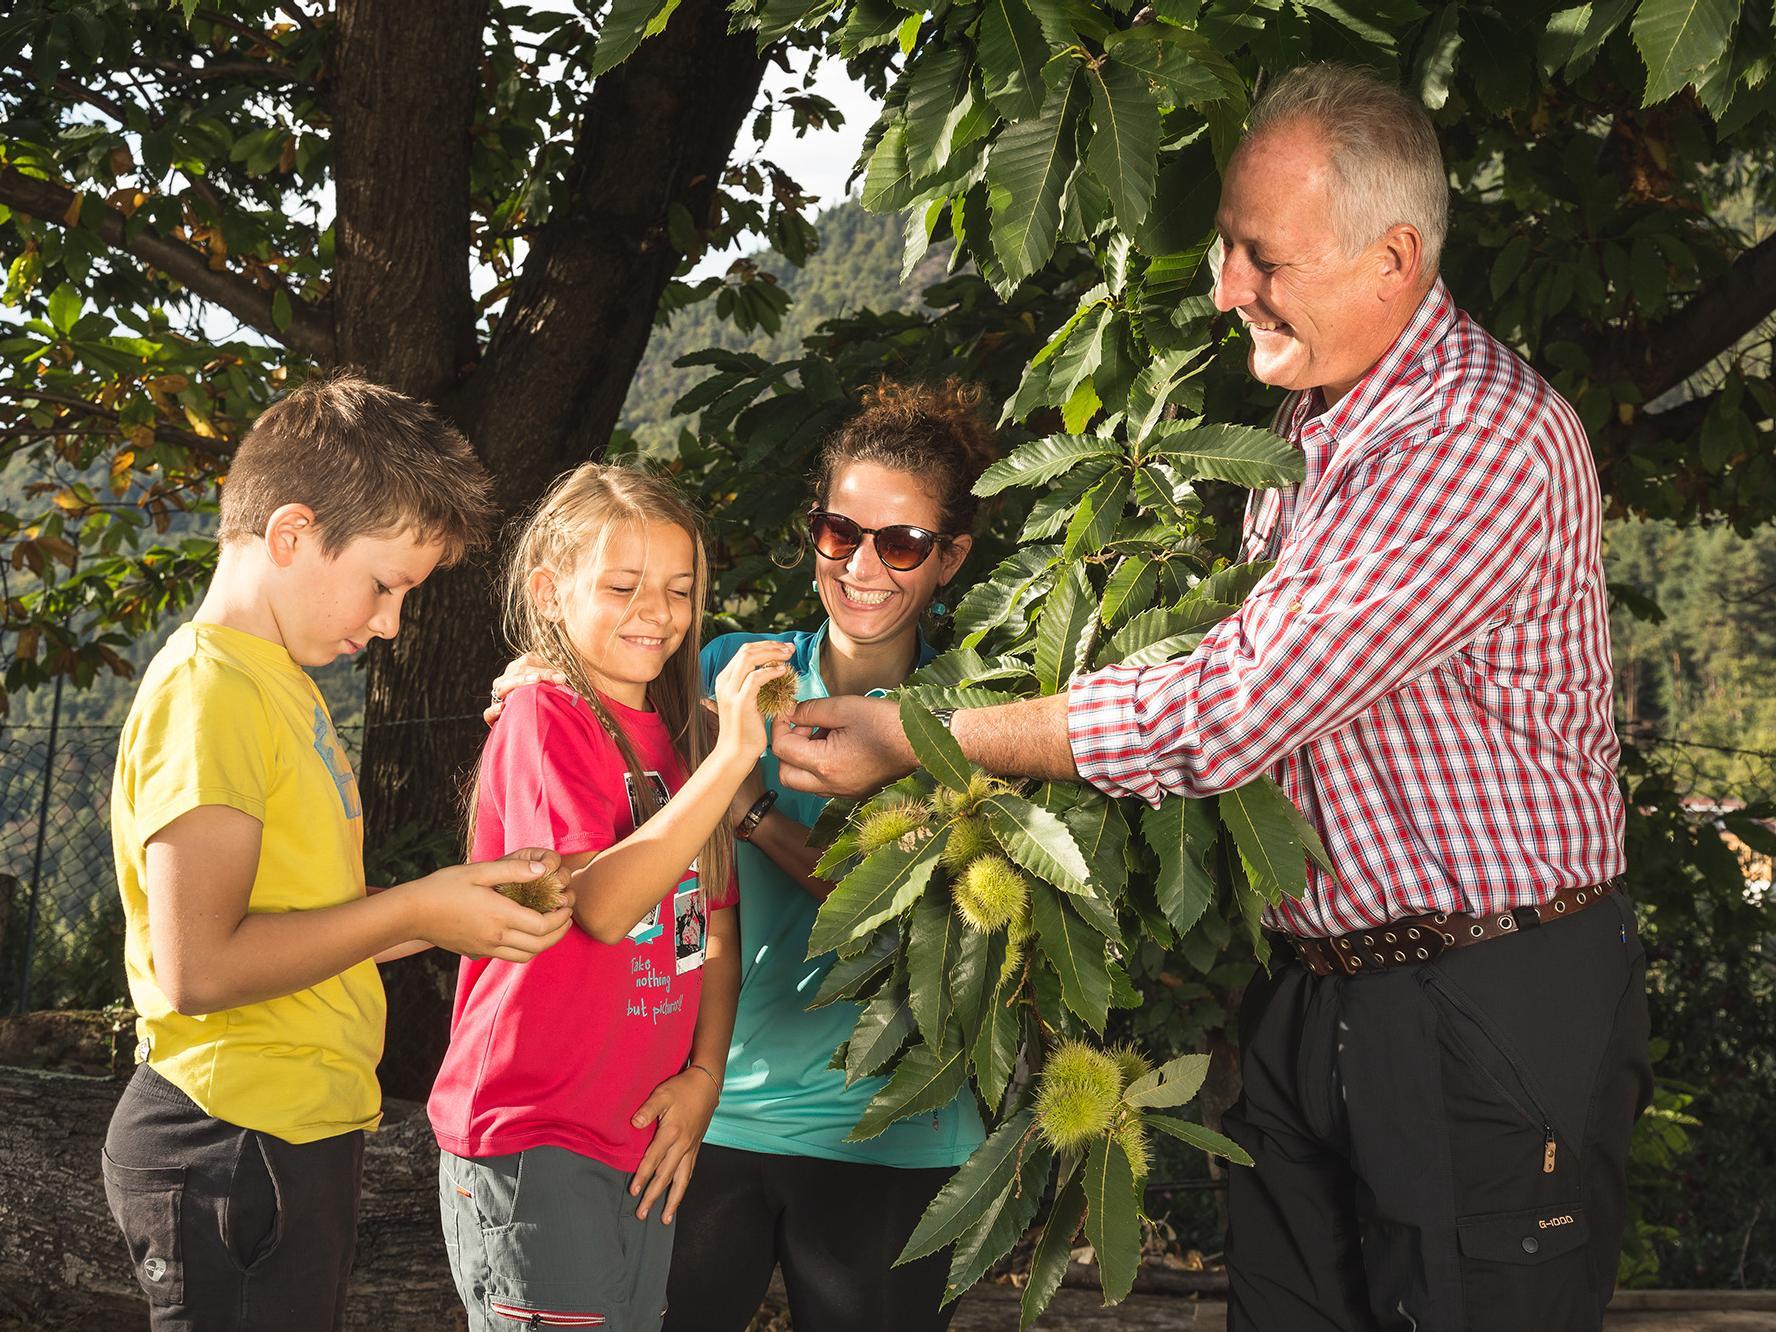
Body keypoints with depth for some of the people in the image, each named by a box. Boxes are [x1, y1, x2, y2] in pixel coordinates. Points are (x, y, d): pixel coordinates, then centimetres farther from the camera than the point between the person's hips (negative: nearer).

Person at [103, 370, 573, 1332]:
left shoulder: (278, 684, 15)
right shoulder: (207, 691, -14)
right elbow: (198, 968, -22)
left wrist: (459, 908, 4)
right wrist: (413, 910, -14)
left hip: (297, 1135, 10)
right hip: (236, 1145, -10)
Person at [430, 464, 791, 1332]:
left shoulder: (679, 737, 12)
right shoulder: (543, 721, -10)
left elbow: (715, 934, 14)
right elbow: (600, 903, -25)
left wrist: (703, 1077, 0)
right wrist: (731, 756, -27)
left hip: (643, 1145, 7)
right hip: (532, 1141, -7)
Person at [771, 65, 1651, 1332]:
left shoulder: (1489, 442, -21)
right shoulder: (1311, 424, 10)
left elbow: (1221, 713, -25)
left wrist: (912, 738, -18)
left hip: (1496, 1020, -8)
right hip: (1311, 994, 8)